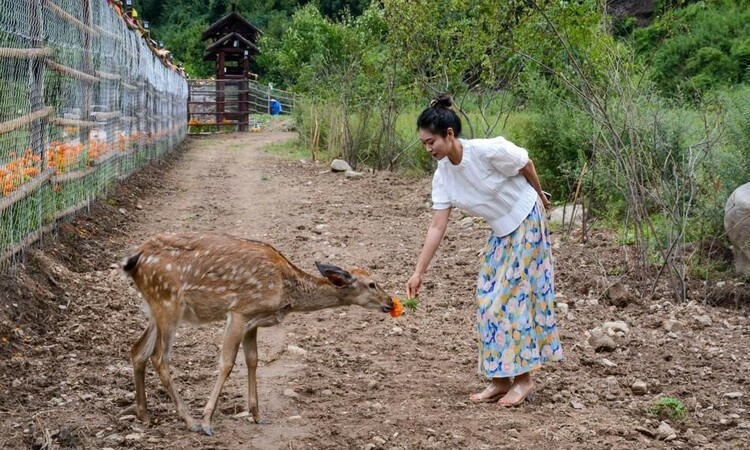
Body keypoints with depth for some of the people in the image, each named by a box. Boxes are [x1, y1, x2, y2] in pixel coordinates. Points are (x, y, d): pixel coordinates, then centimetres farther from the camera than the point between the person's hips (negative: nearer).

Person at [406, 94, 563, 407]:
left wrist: (538, 195, 5)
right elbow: (438, 227, -10)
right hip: (500, 230, 6)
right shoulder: (443, 175, -11)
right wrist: (419, 272, -13)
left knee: (513, 296, -7)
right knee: (489, 299, 3)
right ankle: (500, 380, 12)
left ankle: (524, 379, 4)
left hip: (526, 220, -6)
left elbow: (525, 164, -11)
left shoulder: (488, 151, -29)